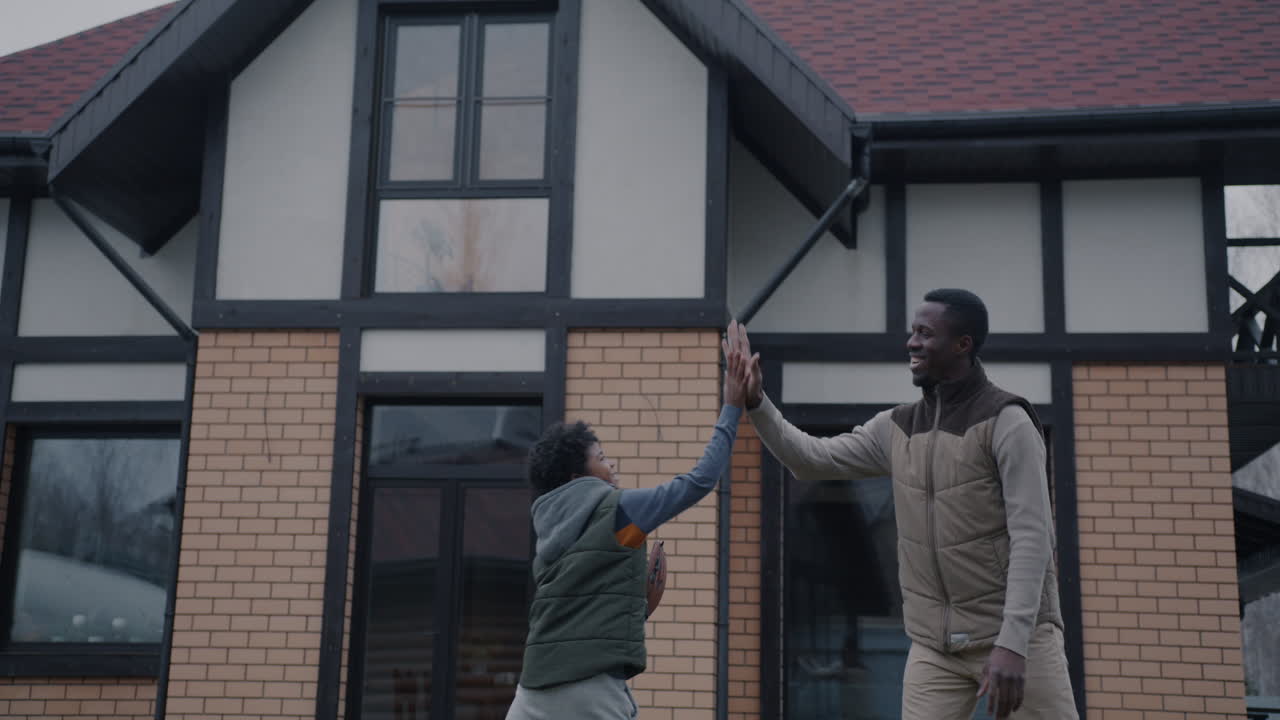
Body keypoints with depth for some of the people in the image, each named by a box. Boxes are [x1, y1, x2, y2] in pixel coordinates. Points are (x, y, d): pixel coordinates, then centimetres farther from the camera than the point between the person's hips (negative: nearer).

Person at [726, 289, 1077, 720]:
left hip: (1018, 635, -4)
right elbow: (811, 460, 13)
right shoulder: (895, 429, 8)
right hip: (935, 645, 5)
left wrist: (1012, 643, -22)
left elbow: (1032, 536, -15)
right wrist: (755, 402, -1)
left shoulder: (1006, 421, -9)